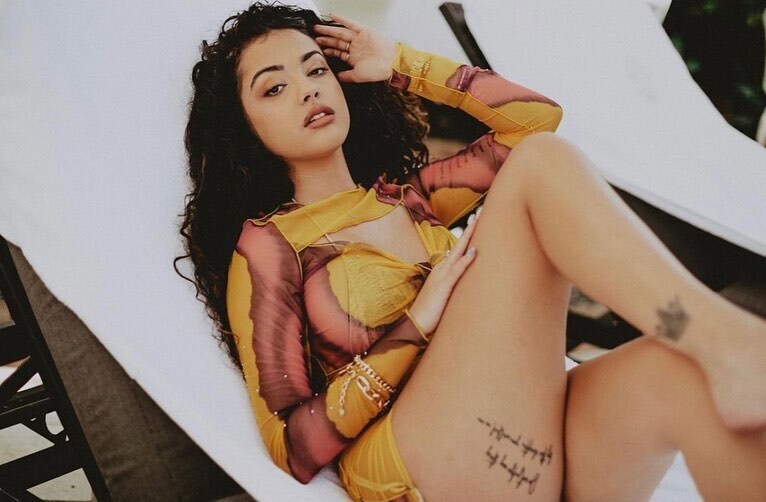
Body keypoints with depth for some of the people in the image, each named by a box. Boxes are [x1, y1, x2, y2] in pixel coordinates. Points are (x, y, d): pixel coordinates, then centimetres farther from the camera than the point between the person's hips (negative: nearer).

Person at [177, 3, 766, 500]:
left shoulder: (408, 195, 24)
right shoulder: (266, 244, 5)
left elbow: (537, 115, 23)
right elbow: (294, 450, -2)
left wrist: (403, 65, 23)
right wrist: (417, 323, -10)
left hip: (538, 436, 6)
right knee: (540, 162, -17)